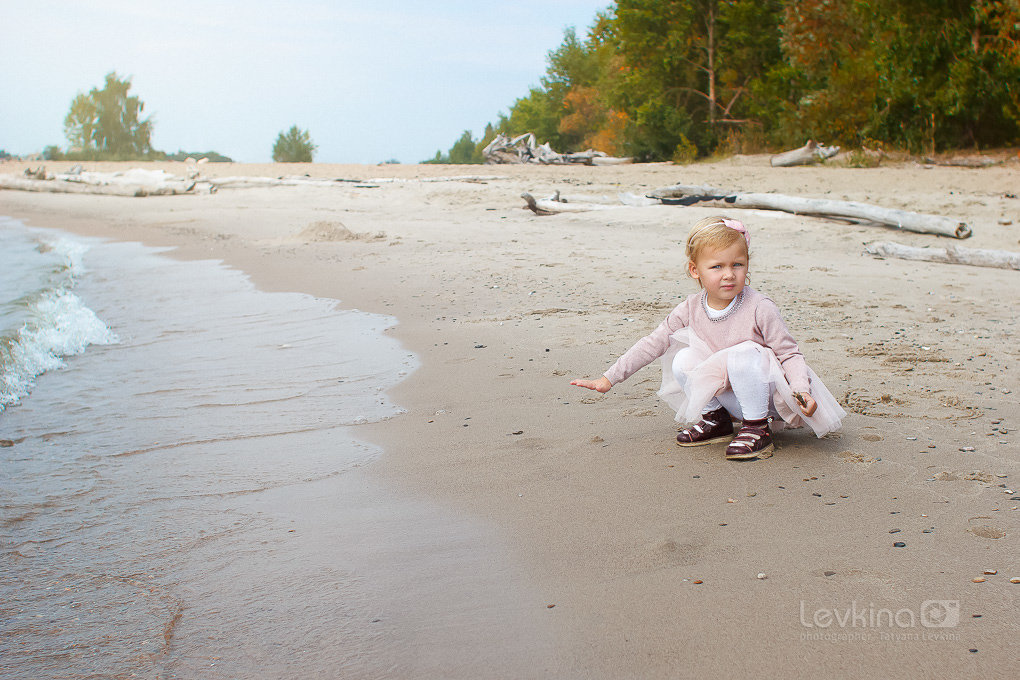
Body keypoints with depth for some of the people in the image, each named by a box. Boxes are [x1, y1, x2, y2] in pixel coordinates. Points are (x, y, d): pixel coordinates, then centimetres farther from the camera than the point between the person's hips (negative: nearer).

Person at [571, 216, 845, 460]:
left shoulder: (759, 308, -21)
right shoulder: (691, 309, -8)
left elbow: (789, 354, -14)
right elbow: (653, 343, -1)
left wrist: (801, 391, -33)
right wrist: (609, 378, -2)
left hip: (768, 394, -5)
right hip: (729, 394, 5)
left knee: (743, 355, -33)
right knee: (684, 360, -16)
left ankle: (758, 429, -15)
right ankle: (715, 420, 4)